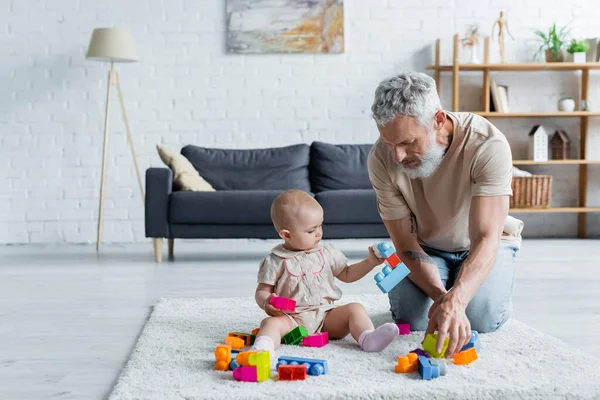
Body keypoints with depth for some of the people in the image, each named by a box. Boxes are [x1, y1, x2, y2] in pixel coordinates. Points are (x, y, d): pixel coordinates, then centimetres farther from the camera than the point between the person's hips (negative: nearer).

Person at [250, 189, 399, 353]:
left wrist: (370, 262, 10)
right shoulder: (275, 261, 0)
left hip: (327, 316, 4)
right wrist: (266, 303, -20)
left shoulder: (327, 253, 11)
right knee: (271, 323, -31)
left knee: (355, 309, -17)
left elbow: (347, 274, 23)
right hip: (293, 319, -3)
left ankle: (368, 339, -42)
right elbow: (262, 291, 4)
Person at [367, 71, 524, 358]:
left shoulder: (488, 145, -35)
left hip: (484, 245, -2)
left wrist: (454, 301, -57)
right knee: (411, 317, -20)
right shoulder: (381, 159, -26)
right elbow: (407, 247, -20)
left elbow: (486, 239, -40)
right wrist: (441, 296, -38)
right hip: (427, 247, 2)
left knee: (481, 318, -25)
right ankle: (447, 288, 14)